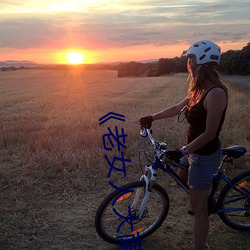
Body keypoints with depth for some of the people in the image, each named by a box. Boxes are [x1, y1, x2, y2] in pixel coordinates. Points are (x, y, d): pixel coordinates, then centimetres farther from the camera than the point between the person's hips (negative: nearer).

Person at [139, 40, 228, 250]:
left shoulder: (216, 93, -26)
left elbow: (209, 134, -26)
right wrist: (152, 118, 19)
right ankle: (205, 201, 55)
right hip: (194, 149, 9)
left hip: (205, 155, -9)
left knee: (198, 208, 2)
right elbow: (177, 108, 13)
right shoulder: (199, 89, 2)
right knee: (182, 177, 32)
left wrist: (183, 151, -26)